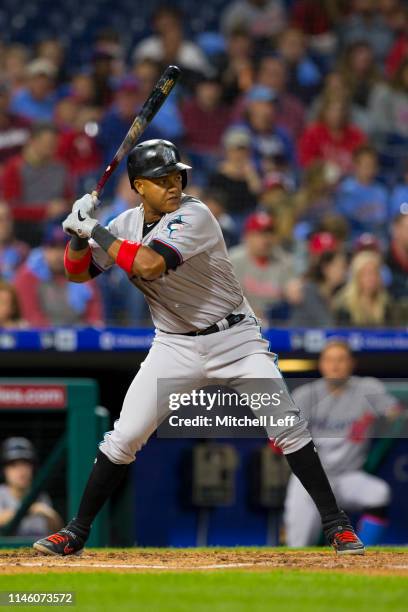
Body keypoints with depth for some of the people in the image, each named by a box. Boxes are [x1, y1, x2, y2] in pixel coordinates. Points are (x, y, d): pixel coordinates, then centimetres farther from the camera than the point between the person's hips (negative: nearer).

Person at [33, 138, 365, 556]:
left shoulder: (193, 216, -20)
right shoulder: (127, 224, 0)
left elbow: (149, 264, -33)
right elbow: (78, 273, 7)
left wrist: (96, 231, -23)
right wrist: (79, 235, -13)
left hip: (234, 338, -4)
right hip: (174, 346, 4)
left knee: (287, 425, -14)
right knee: (123, 438, -3)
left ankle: (336, 524, -4)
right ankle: (76, 533, 9)